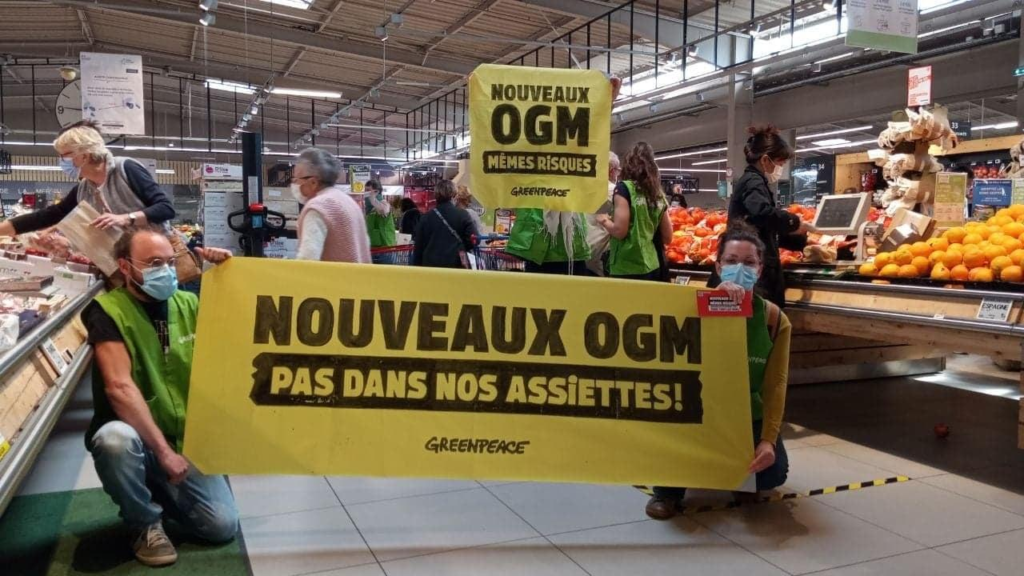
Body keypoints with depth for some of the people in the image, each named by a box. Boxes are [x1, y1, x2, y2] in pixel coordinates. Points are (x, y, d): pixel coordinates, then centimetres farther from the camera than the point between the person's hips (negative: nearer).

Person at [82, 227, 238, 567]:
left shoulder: (189, 304, 3)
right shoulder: (108, 311, -13)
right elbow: (120, 387, -24)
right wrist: (163, 450, -28)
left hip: (186, 440, 4)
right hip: (137, 438, -4)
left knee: (223, 526, -9)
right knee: (116, 438, -39)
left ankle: (159, 491, 22)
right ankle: (145, 523, -10)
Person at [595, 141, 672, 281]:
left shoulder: (625, 188, -8)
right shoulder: (659, 195, 10)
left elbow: (619, 231, -16)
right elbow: (667, 238, 13)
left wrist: (604, 221, 3)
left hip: (626, 269, -6)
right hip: (652, 267, 6)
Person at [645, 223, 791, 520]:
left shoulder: (774, 319, -7)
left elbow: (775, 384, -9)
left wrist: (768, 439, -20)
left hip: (748, 415, 2)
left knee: (773, 472, -18)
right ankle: (669, 490, -11)